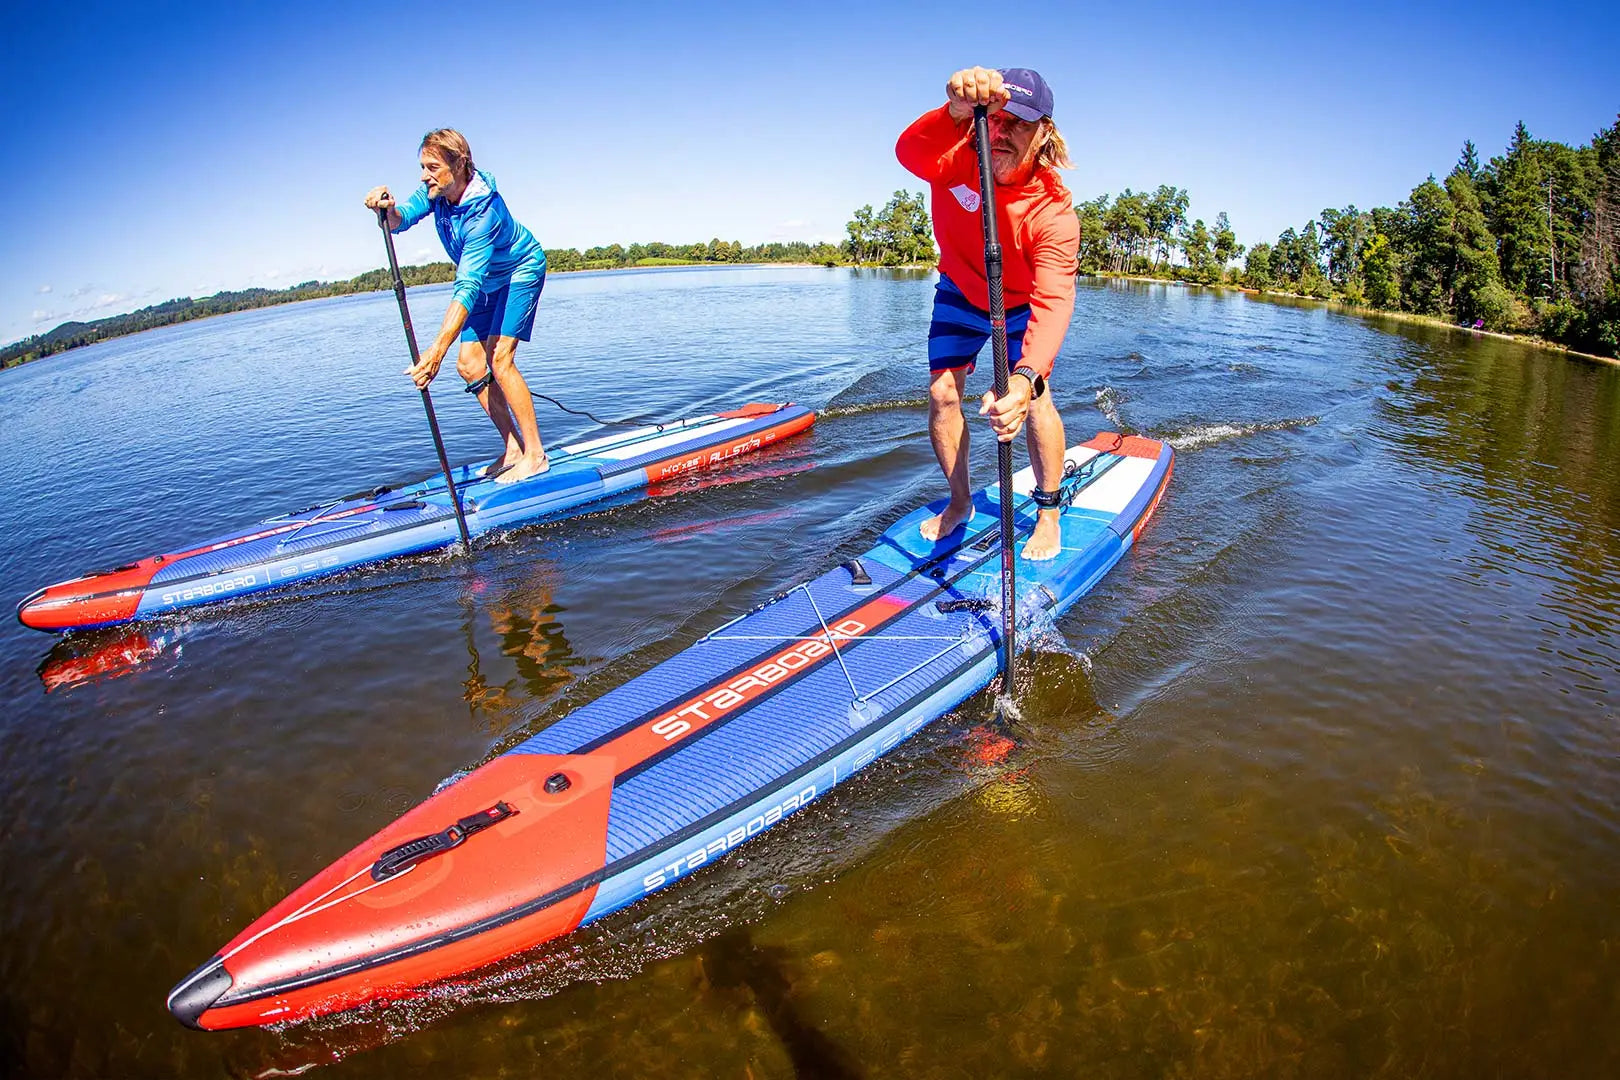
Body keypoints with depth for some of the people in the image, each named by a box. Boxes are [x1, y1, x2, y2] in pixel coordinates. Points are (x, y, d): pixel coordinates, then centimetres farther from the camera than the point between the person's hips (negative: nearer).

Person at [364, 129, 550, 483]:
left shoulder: (484, 210, -36)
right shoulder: (437, 189, -13)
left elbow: (467, 287, -43)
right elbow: (401, 220, -18)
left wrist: (437, 349, -51)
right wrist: (388, 210, -45)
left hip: (520, 272, -8)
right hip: (487, 280, 8)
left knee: (499, 359, -20)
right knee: (469, 364, 0)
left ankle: (535, 454, -13)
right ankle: (513, 448, 7)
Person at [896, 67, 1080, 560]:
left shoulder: (1054, 210, -34)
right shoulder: (958, 157, -27)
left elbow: (1053, 301, -46)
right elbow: (910, 152, -51)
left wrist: (1025, 377, -64)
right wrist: (956, 111, -74)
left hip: (1021, 302, -2)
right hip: (959, 292, 3)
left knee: (1034, 395, -17)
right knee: (942, 393, -3)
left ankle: (1049, 515, 2)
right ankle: (960, 503, 17)